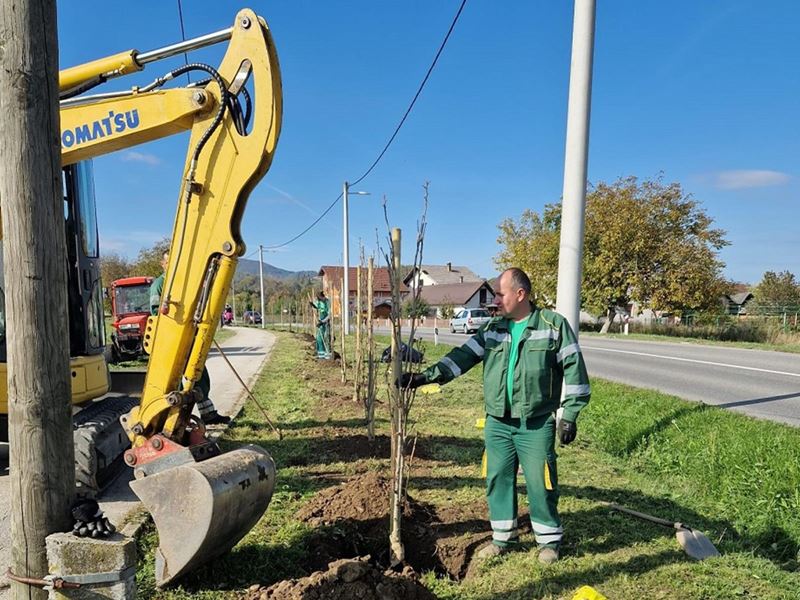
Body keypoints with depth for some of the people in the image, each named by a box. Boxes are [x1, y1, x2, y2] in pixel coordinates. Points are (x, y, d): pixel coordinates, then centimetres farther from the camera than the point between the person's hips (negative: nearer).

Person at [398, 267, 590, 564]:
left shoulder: (554, 325, -5)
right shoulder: (492, 329, 7)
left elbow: (573, 369, -4)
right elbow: (462, 356, 3)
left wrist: (569, 415, -7)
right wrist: (426, 376, -8)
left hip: (536, 425, -4)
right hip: (497, 423, 4)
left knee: (540, 483, 3)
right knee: (498, 480, 11)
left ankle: (549, 540, 26)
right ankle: (503, 537, 29)